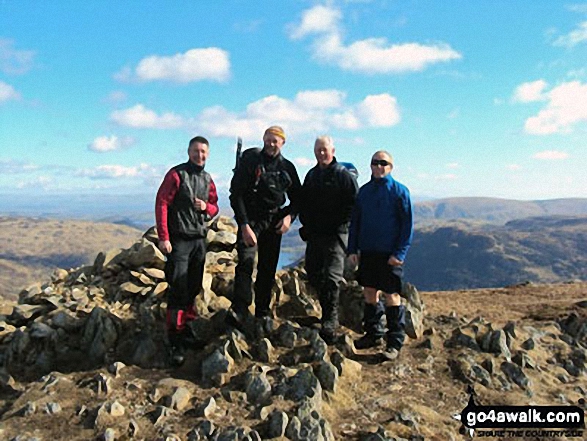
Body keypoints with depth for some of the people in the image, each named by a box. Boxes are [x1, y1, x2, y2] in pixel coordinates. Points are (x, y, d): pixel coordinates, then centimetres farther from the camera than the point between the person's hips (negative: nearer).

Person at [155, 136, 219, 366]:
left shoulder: (207, 179, 12)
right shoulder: (176, 174, -6)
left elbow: (214, 207, 18)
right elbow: (161, 204, -11)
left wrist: (206, 206, -7)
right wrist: (163, 238, -16)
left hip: (199, 239, 6)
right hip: (179, 239, -6)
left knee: (194, 288, 13)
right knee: (178, 289, -9)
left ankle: (187, 327, 30)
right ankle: (176, 341, -3)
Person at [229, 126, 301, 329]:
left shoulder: (287, 167, 8)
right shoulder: (250, 160, -4)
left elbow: (297, 197, 17)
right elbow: (236, 194, -9)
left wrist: (289, 216, -4)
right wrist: (244, 225, -17)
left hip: (274, 223, 4)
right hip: (250, 219, -4)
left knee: (268, 268, 6)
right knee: (246, 261, -20)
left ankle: (263, 312, 17)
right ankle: (239, 310, -21)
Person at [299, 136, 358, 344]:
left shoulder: (343, 175, -4)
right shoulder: (311, 175, 15)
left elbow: (353, 204, -8)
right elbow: (303, 201, 20)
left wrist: (340, 225, -14)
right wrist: (306, 224, 8)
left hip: (335, 235, -7)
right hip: (314, 235, 7)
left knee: (331, 277, -10)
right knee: (313, 275, 12)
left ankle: (330, 322, -5)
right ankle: (327, 311, 31)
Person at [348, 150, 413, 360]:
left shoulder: (399, 191, -4)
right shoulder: (364, 191, 9)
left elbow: (407, 224, -6)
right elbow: (355, 222, 13)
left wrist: (400, 253, -14)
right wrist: (353, 249, 6)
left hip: (390, 254, -5)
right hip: (367, 251, 5)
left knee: (391, 295, -1)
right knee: (369, 292, 11)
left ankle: (395, 342, 9)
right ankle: (373, 334, 26)